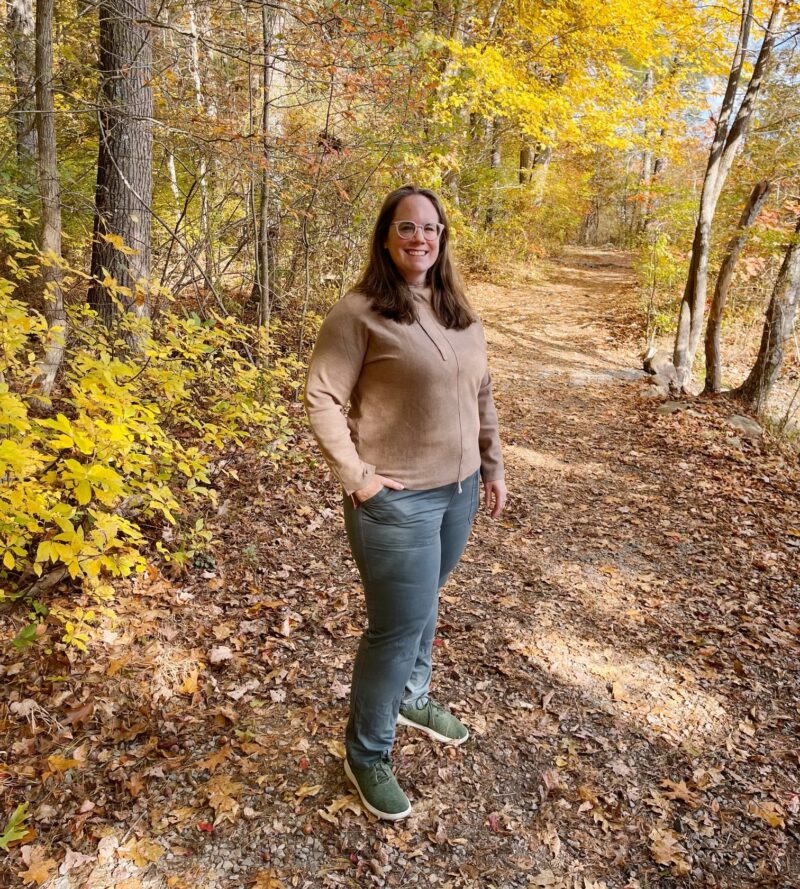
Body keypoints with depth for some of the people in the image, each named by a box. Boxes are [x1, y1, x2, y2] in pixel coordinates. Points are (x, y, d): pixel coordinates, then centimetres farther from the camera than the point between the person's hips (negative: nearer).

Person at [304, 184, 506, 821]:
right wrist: (357, 477, -16)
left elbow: (482, 395, 15)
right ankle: (368, 756, 24)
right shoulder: (359, 313, -13)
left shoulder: (460, 313, 8)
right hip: (398, 500, -6)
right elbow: (322, 399, -13)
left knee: (424, 606, 22)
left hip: (459, 492, 7)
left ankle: (412, 699, 47)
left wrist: (493, 467, 14)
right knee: (398, 626, 2)